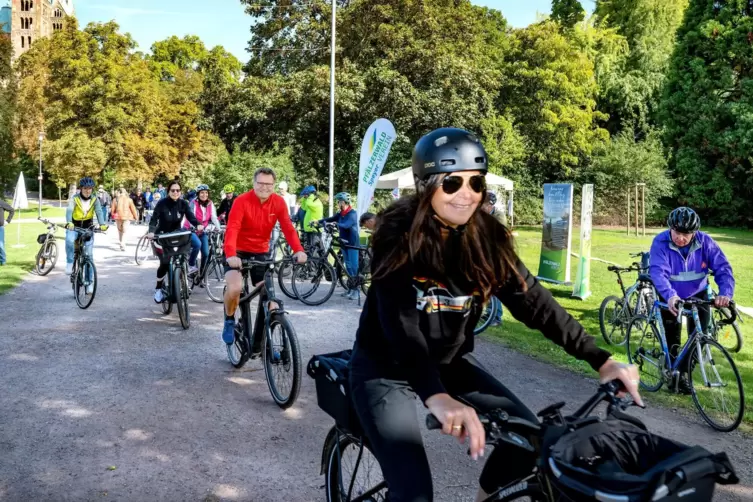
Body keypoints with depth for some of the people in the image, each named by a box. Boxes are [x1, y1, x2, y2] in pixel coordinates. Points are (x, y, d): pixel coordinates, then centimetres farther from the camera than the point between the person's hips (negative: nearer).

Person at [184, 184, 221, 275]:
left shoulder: (210, 204, -6)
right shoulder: (193, 203, -18)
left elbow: (214, 218, -12)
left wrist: (219, 229, -28)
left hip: (202, 231, 4)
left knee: (206, 253, -6)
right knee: (198, 244, -32)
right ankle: (191, 265, -12)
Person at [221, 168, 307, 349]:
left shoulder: (279, 202, -7)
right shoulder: (242, 201, -19)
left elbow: (288, 228, -16)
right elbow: (232, 229, -29)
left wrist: (299, 250, -34)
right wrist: (231, 255, -46)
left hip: (261, 253, 4)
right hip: (238, 252, -4)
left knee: (268, 295, -3)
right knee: (235, 288, -28)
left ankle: (257, 344, 11)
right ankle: (229, 320, 5)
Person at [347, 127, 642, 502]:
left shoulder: (486, 238, -8)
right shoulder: (399, 235, -23)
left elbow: (532, 300, -10)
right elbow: (400, 324, -34)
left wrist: (600, 360, -19)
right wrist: (437, 397, -49)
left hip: (448, 361, 5)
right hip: (385, 366, -5)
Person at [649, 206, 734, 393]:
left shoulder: (705, 242, -20)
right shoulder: (660, 242, -27)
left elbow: (722, 268, -25)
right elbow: (658, 272, -39)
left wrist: (725, 293, -44)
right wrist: (670, 296, -57)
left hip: (698, 294, 2)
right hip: (671, 297, -2)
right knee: (672, 338, 1)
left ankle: (685, 371, 20)